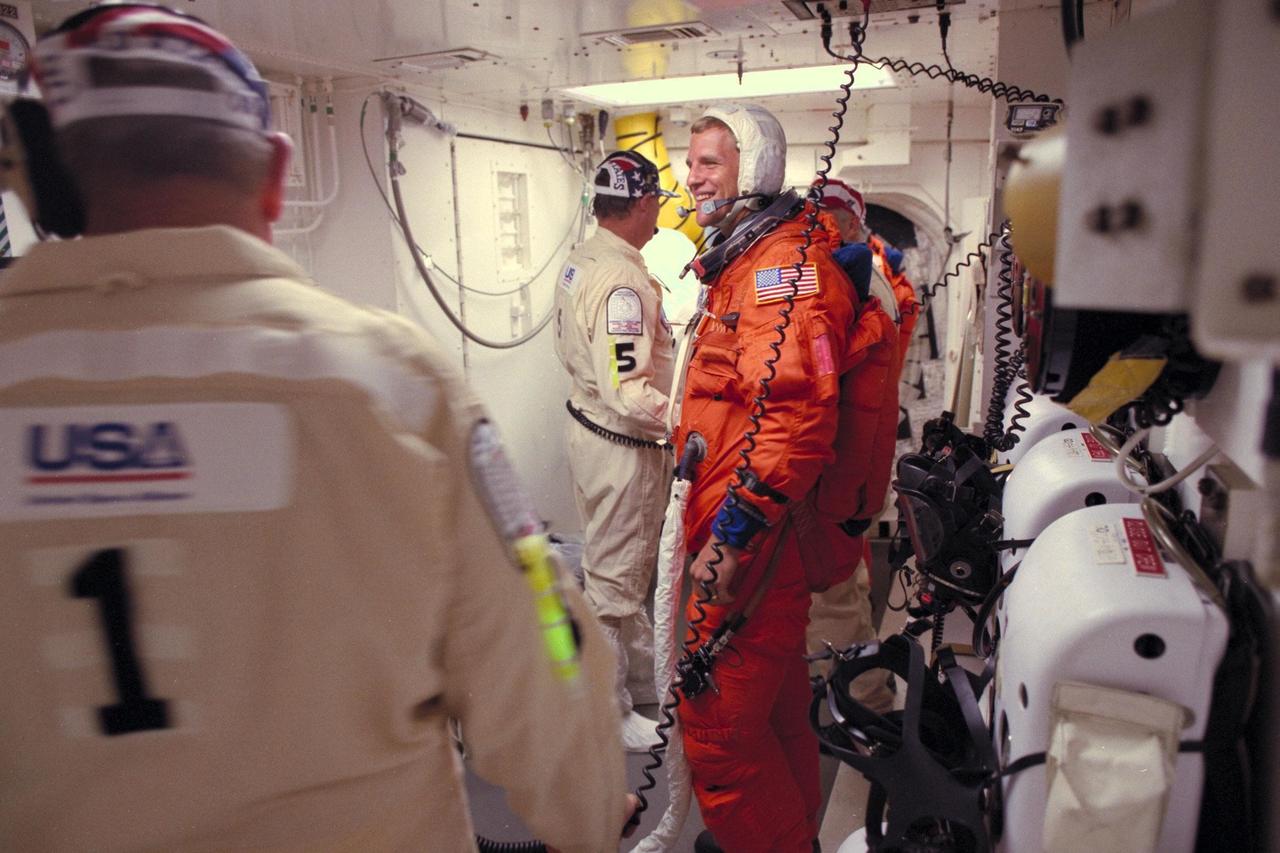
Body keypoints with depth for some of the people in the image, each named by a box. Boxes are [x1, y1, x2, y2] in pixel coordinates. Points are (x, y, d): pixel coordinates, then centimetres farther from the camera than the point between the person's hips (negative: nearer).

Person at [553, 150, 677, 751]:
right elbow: (628, 395, -30)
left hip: (587, 424, 10)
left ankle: (640, 661, 45)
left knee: (618, 563, 24)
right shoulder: (622, 283, -26)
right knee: (614, 580, 4)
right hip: (623, 447, -10)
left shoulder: (578, 263, 5)